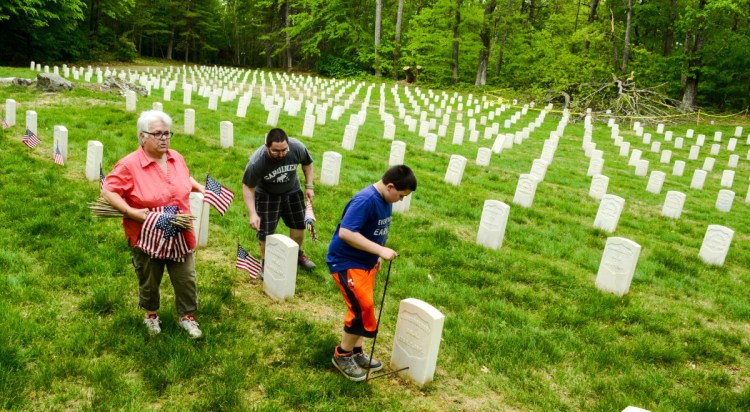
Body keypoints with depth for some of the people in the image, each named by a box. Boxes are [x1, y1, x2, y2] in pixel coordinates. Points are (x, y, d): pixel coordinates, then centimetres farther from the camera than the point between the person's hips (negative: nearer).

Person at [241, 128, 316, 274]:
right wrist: (253, 214, -30)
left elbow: (307, 163, -6)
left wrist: (309, 186, -9)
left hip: (292, 190, 3)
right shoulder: (256, 162, -36)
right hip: (267, 195, -3)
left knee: (299, 224, 13)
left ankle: (297, 254, 40)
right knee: (265, 230, -2)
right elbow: (248, 188, -22)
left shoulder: (297, 148, -30)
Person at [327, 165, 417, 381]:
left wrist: (376, 256, 11)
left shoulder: (385, 200, 1)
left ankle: (356, 351, 31)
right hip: (346, 262, -9)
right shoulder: (365, 200, -27)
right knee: (362, 309, -10)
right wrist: (380, 250, -35)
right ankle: (342, 355, 9)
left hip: (366, 262, 9)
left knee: (364, 308, 15)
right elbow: (345, 233, -35)